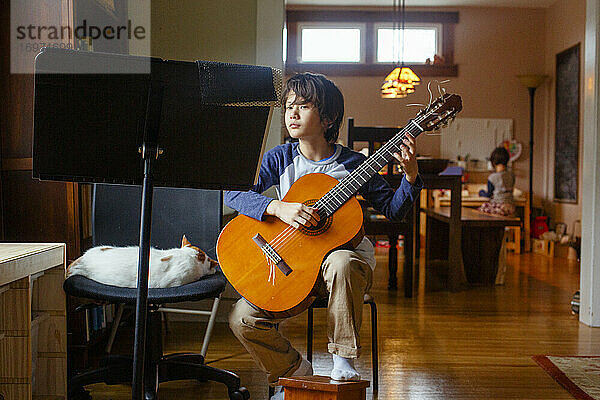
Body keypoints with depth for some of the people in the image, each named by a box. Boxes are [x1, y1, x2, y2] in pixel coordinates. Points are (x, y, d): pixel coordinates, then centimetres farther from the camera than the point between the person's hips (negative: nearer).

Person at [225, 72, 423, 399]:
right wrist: (278, 207, -24)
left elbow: (393, 209, 4)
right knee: (242, 318, -19)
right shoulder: (280, 158, 2)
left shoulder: (352, 163, -1)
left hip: (344, 252, -2)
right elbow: (234, 193, -9)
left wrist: (410, 175, -14)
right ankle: (293, 370, 10)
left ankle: (344, 360, -17)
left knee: (341, 264, -40)